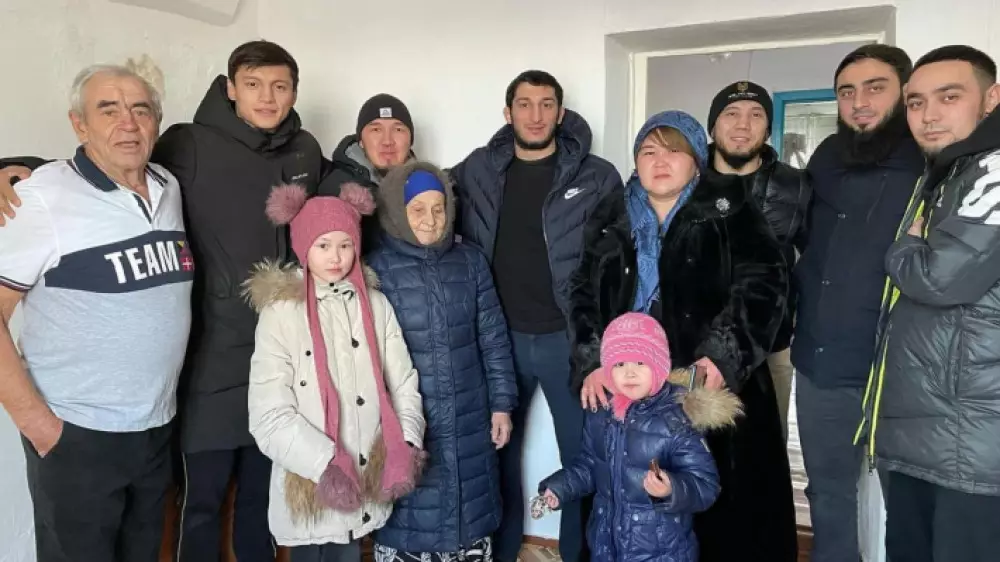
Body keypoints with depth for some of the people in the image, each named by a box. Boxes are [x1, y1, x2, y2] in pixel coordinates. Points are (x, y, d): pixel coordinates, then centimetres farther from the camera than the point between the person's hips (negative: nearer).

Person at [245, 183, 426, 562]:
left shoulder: (376, 304, 2)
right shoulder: (280, 313, -8)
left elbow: (403, 383, 0)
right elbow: (269, 415, -11)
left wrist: (405, 447, -15)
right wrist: (326, 463, -21)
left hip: (367, 482, 3)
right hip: (309, 487, -3)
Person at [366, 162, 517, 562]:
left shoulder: (471, 261, 3)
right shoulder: (377, 269, -7)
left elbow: (493, 338, 7)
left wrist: (502, 403, 6)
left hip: (470, 423, 3)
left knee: (470, 514, 16)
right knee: (411, 519, 7)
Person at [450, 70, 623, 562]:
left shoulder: (596, 178, -4)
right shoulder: (476, 171, 3)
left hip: (569, 337, -2)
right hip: (499, 337, 3)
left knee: (582, 454, 10)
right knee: (499, 451, 16)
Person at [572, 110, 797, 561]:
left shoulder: (729, 211, 3)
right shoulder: (610, 219, 13)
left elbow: (764, 283, -7)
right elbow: (584, 294, 9)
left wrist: (723, 353, -19)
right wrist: (591, 363, -5)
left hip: (713, 384, -2)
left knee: (722, 504, 3)